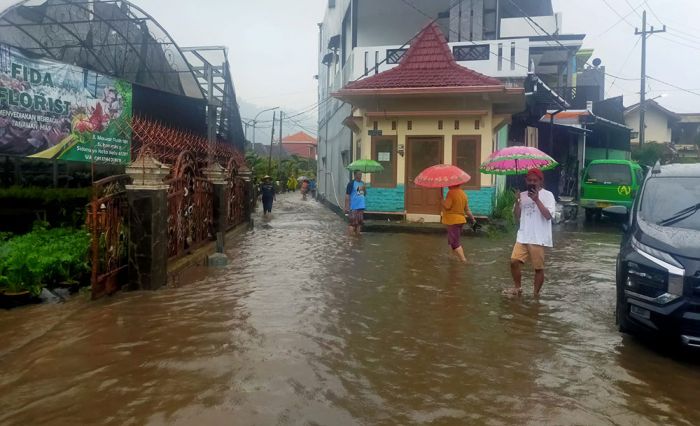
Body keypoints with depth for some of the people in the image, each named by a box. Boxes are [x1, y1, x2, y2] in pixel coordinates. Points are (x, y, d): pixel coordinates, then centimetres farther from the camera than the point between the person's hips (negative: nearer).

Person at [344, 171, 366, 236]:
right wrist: (347, 207, -16)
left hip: (361, 207, 7)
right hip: (353, 208, -7)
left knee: (360, 223, 11)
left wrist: (364, 189, -2)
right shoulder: (351, 183, -9)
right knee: (353, 223, -6)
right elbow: (347, 196, -11)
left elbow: (364, 194, 20)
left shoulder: (362, 183, 12)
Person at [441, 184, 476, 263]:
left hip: (452, 221, -8)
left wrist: (441, 198, -12)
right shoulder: (463, 194, 8)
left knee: (455, 243, -3)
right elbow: (467, 209, 10)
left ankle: (463, 260, -7)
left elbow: (447, 206, -23)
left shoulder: (451, 192, -17)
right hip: (460, 220, 8)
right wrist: (472, 218, 22)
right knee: (451, 241, 21)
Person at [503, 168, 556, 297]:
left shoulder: (547, 195, -4)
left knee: (538, 267, 3)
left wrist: (537, 200, -20)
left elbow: (548, 215, -15)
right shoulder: (523, 195, 10)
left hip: (539, 239, -4)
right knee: (514, 261, 0)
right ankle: (517, 288, 20)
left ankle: (536, 294, 17)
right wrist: (517, 202, -5)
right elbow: (517, 216, 11)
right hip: (523, 237, 5)